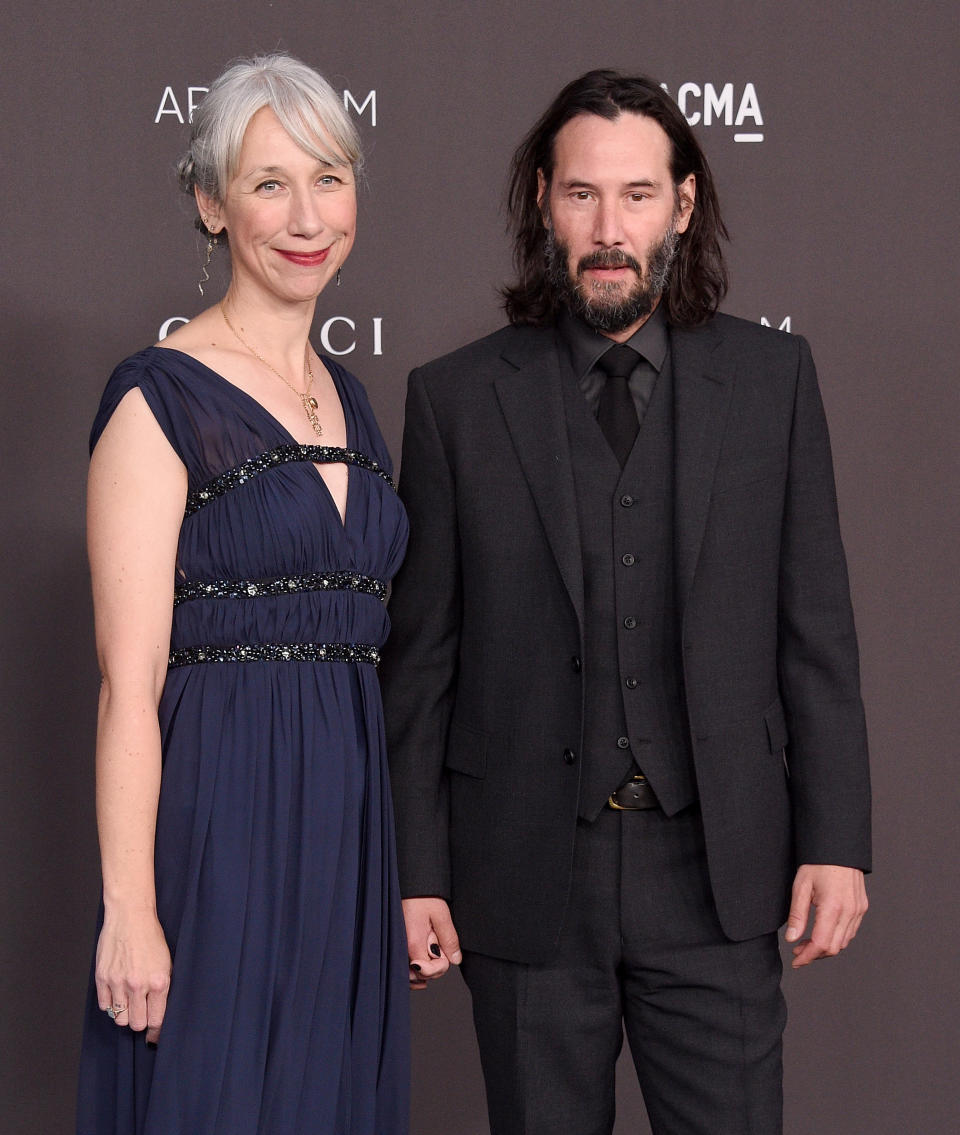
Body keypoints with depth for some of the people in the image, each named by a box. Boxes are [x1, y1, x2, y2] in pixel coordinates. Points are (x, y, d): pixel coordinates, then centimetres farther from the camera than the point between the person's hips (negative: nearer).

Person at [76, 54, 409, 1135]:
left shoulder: (346, 396, 13)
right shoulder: (160, 397, -9)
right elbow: (129, 682, -13)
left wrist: (405, 873, 13)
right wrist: (129, 914, -17)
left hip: (347, 816, 7)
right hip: (217, 819, -7)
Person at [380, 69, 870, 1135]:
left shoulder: (771, 377, 4)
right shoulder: (458, 398, 1)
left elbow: (816, 629, 4)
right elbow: (420, 656, 2)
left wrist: (835, 840, -1)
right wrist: (415, 871, -1)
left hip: (713, 871, 1)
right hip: (525, 881, 0)